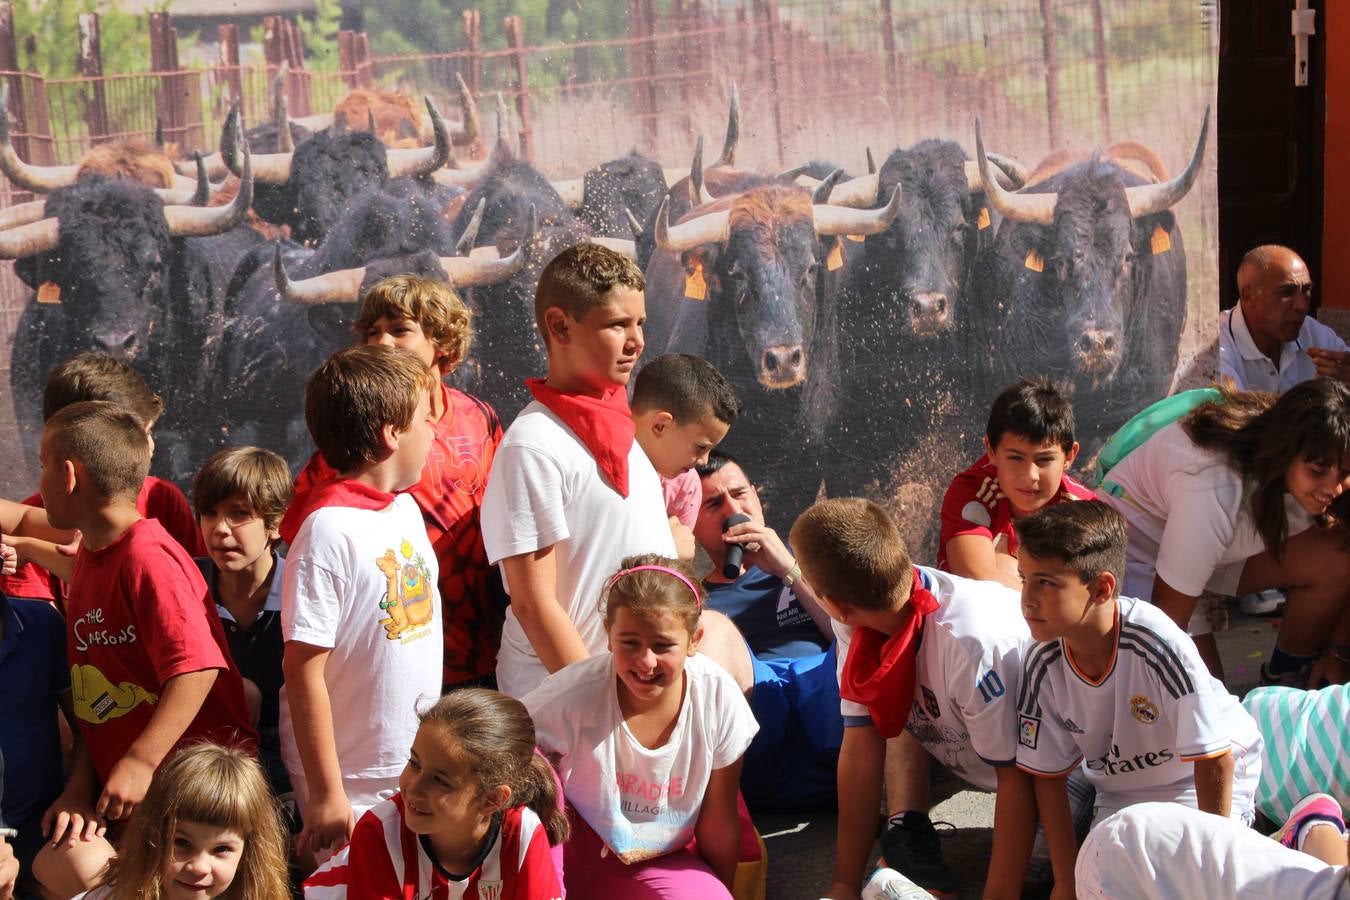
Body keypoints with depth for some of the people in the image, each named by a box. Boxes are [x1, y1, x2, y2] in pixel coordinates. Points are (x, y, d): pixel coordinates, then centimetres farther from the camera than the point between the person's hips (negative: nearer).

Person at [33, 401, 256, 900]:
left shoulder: (148, 557, -16)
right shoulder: (89, 558, 13)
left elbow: (197, 667, -25)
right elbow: (94, 695, 13)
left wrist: (140, 763, -23)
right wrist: (80, 785, 3)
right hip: (114, 783, 8)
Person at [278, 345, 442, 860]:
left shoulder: (406, 506, 5)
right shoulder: (330, 529, -20)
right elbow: (303, 669, -20)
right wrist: (326, 794, -19)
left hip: (416, 770, 7)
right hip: (354, 786, -7)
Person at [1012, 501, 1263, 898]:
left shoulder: (1159, 645, -37)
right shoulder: (1042, 661, -21)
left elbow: (1215, 760, -25)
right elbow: (1048, 776, -9)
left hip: (1196, 780, -4)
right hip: (1119, 789, 4)